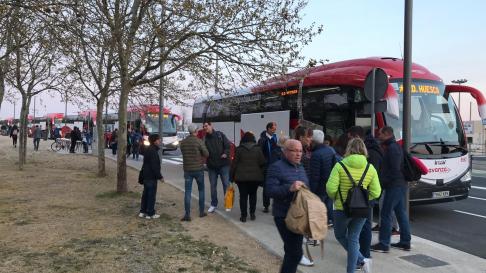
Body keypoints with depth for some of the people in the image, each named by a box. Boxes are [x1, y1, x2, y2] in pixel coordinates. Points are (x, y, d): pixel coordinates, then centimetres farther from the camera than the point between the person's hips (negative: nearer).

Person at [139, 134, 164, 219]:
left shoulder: (148, 150, 13)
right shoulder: (153, 151, -19)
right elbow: (154, 166, -22)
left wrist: (159, 175, 23)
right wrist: (160, 177, -16)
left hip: (146, 176, 10)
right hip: (151, 177, -10)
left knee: (146, 194, 16)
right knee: (151, 195, -1)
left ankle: (142, 212, 22)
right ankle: (150, 214, 6)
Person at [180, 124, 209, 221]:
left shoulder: (183, 142, 1)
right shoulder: (199, 141, -12)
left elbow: (183, 153, 10)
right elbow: (206, 154, -9)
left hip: (187, 169, 2)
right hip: (198, 169, -2)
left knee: (187, 192, 2)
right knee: (201, 190, 15)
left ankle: (187, 214, -4)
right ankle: (201, 212, 21)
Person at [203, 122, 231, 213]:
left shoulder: (220, 135, -1)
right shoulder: (205, 138, 4)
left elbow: (228, 145, -3)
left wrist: (226, 153, -20)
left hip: (223, 164, -2)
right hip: (211, 165, 2)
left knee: (226, 184, 1)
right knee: (213, 185, 9)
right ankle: (213, 204, 21)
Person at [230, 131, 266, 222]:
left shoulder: (239, 149, -1)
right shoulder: (258, 149, 1)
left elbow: (234, 164, 0)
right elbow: (262, 163, 0)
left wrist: (231, 175, 7)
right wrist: (262, 175, 10)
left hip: (241, 177, -1)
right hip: (255, 176, 1)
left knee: (243, 196, 4)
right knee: (253, 195, 15)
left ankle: (243, 216, 5)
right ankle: (252, 213, 14)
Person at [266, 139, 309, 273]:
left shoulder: (300, 167, 13)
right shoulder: (276, 167, -12)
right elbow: (270, 190, -21)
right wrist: (290, 188, -32)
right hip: (284, 216, -8)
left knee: (292, 250, 18)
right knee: (296, 252, -9)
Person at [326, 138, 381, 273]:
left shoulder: (340, 166, -11)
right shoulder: (370, 168, -1)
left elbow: (331, 188, -17)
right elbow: (376, 192, -3)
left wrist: (336, 198, 4)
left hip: (342, 208, -3)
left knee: (340, 236, 19)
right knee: (353, 239, 16)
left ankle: (361, 260, 4)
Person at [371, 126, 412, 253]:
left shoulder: (392, 148, -15)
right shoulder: (395, 146, 17)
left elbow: (394, 169, -22)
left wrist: (384, 181, -15)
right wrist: (385, 180, 15)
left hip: (394, 186, -10)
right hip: (400, 185, 10)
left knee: (386, 214, -6)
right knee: (401, 213, 14)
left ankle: (384, 244, -2)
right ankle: (405, 242, 20)